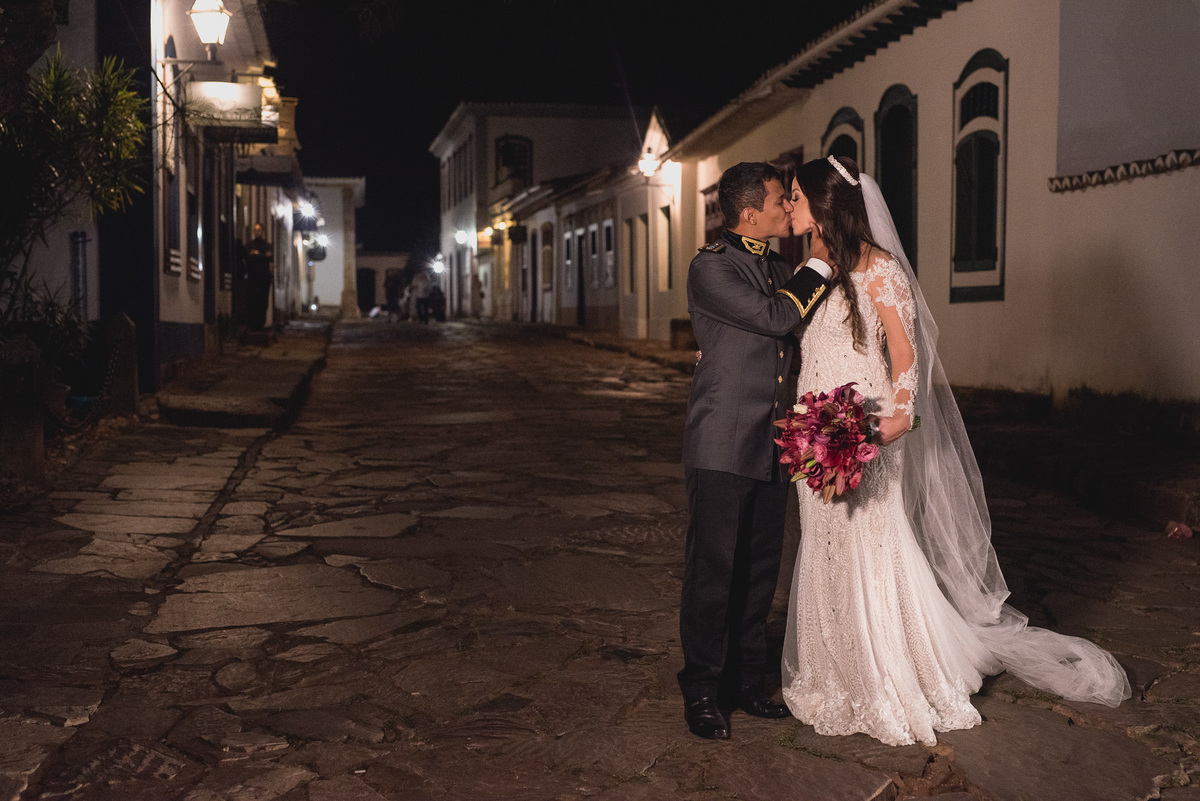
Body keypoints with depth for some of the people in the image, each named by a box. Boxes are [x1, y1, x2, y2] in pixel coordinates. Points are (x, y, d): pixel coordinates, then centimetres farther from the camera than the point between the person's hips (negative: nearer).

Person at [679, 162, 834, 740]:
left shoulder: (780, 269, 15)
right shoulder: (710, 267, -9)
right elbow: (774, 318, -16)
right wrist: (823, 268, -6)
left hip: (771, 447, 7)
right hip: (721, 450, -7)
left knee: (759, 571, 12)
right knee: (712, 571, -1)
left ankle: (746, 682, 24)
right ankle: (702, 693, 11)